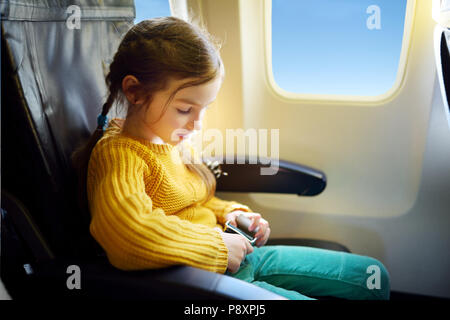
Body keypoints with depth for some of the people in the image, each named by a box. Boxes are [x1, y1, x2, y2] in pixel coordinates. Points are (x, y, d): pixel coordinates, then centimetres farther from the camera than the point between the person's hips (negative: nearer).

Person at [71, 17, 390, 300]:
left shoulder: (175, 141, 9)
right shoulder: (117, 153, -18)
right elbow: (130, 230, -40)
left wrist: (225, 212, 7)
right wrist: (217, 245, -26)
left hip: (234, 257, 9)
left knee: (372, 276, 10)